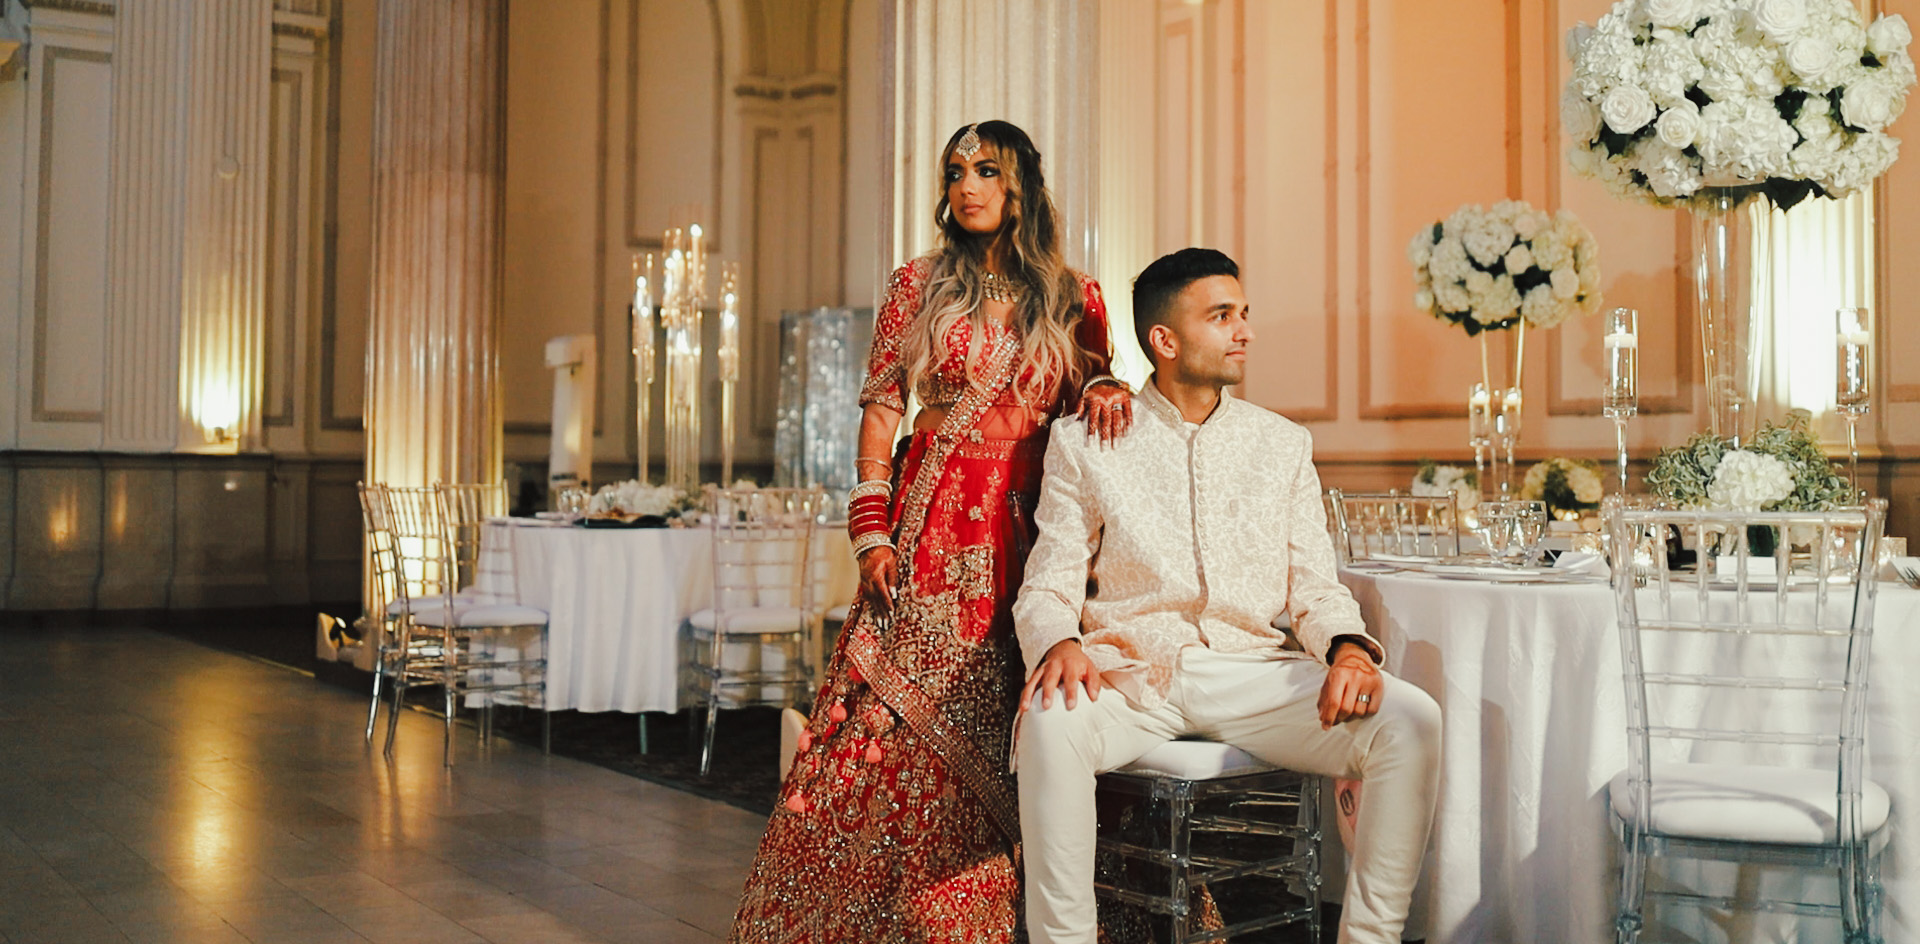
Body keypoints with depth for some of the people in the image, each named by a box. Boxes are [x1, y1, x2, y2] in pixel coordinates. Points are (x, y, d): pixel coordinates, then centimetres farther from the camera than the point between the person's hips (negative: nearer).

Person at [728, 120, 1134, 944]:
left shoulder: (1075, 300, 10)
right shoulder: (919, 286, 8)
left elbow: (1084, 411, 15)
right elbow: (880, 410, 5)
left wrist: (1108, 388, -9)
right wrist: (873, 531, -4)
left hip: (1028, 535, 1)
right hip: (931, 532, -1)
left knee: (1004, 742, 0)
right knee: (900, 728, -4)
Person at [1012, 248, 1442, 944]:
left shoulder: (1283, 444, 16)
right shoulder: (1084, 443, 8)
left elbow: (1314, 584, 11)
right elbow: (1048, 586, 4)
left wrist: (1348, 647, -13)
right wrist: (1059, 643, -20)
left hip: (1253, 673, 3)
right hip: (1132, 672, -2)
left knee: (1411, 721, -23)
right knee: (1052, 723, -36)